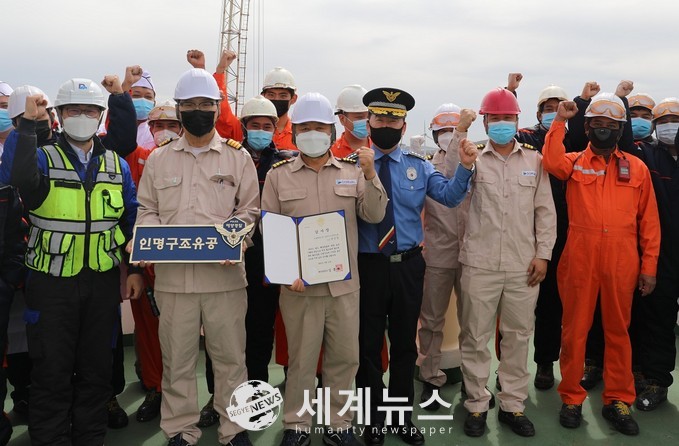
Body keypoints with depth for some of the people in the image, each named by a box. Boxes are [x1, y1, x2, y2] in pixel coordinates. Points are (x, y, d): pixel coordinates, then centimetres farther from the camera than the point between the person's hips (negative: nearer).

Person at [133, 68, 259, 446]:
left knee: (230, 354, 6)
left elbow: (249, 209, 6)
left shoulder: (238, 156, 7)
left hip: (224, 272, -1)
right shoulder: (159, 159, 11)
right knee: (177, 356, 9)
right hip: (173, 274, 2)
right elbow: (147, 210, 13)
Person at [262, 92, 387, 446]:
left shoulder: (352, 172, 7)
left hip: (344, 283, 2)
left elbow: (374, 215, -2)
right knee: (301, 358, 7)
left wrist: (370, 175, -15)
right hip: (298, 285, -2)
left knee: (345, 356, 10)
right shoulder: (278, 175, 3)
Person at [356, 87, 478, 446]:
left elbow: (449, 196, -9)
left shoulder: (419, 166, 5)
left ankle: (403, 416, 33)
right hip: (367, 265, -2)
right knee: (368, 344, 10)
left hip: (408, 265, 2)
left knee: (405, 343, 15)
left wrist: (465, 167, -25)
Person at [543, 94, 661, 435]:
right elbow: (552, 162, -19)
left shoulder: (637, 168, 9)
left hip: (622, 263, 1)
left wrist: (649, 266, 3)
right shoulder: (574, 162, 7)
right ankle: (572, 398, 20)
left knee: (618, 330, 11)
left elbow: (648, 221, 8)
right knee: (575, 328, 6)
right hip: (579, 260, -1)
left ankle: (617, 400, 25)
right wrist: (560, 122, -12)